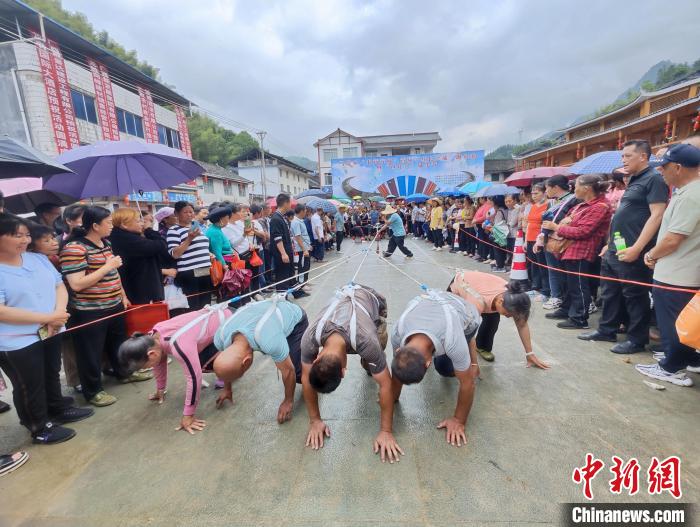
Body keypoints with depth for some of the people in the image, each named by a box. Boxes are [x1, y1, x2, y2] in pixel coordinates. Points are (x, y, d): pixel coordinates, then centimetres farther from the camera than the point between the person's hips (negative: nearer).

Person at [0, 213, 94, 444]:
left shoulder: (39, 258, 3)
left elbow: (60, 286, 3)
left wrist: (59, 313, -14)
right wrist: (47, 318, -23)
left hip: (50, 333, 6)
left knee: (52, 375, 23)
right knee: (29, 387, 12)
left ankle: (58, 409, 43)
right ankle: (40, 428, 29)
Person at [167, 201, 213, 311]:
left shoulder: (197, 227, 17)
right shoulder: (174, 230, -4)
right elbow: (174, 254, -15)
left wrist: (210, 255, 13)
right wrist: (189, 239, -20)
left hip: (206, 272, 7)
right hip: (189, 274, -7)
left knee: (207, 305, 10)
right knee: (194, 307, -4)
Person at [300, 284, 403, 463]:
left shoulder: (366, 341, -46)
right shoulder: (310, 338, -37)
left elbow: (385, 384, -33)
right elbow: (306, 378, -21)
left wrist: (386, 431, -26)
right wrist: (315, 420, -14)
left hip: (372, 299, -2)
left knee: (371, 366, -8)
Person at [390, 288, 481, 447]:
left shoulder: (453, 342, -46)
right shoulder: (398, 333, -35)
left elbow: (467, 383, -28)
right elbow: (397, 372, -16)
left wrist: (459, 421, -16)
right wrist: (392, 400, -6)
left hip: (466, 315, -3)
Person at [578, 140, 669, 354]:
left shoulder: (654, 179, -9)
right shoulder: (633, 181, 19)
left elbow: (656, 216, -17)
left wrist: (636, 248, -22)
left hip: (632, 253, -9)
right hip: (614, 251, 9)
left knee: (634, 296, 2)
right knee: (610, 293, 15)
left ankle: (637, 340, 14)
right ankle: (606, 330, 27)